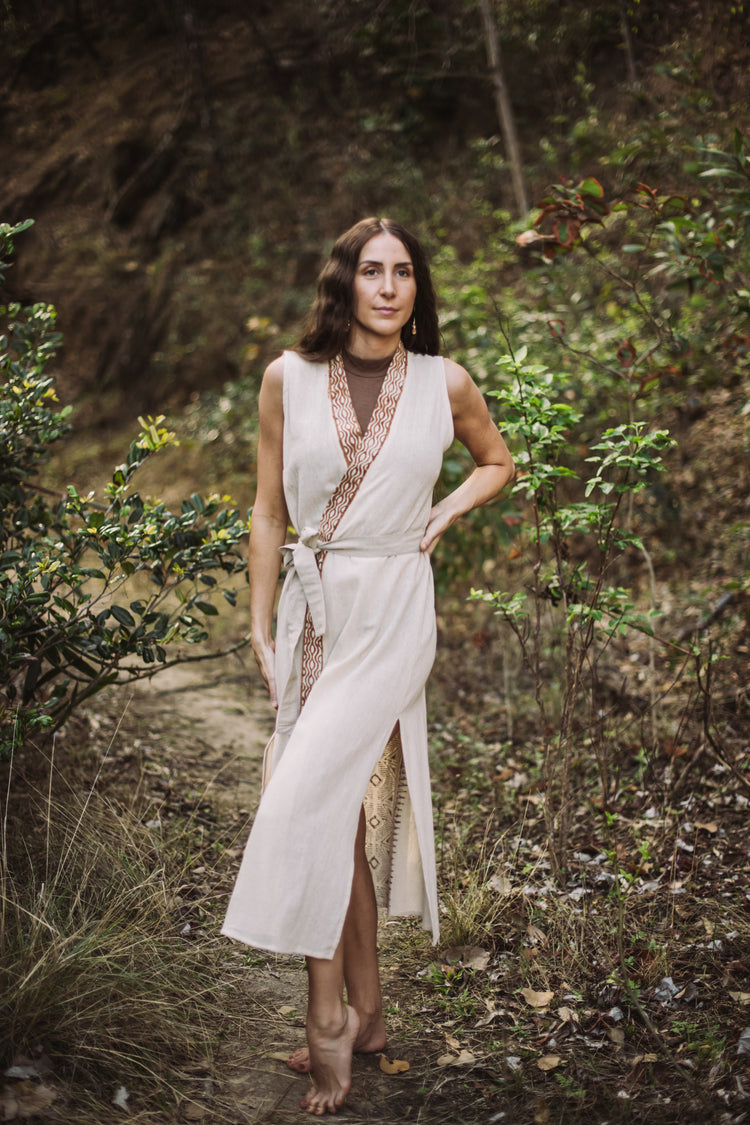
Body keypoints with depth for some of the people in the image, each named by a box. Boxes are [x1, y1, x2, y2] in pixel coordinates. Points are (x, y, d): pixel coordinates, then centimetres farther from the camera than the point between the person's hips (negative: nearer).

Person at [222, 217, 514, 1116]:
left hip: (391, 610, -3)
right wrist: (261, 625, 5)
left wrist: (445, 512, 1)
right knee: (348, 810, 8)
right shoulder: (289, 378, 1)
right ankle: (365, 1011, 20)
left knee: (310, 797, -13)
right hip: (312, 609, 3)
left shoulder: (443, 384, 0)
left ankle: (328, 1013, 0)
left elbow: (497, 461, 19)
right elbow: (269, 511, 6)